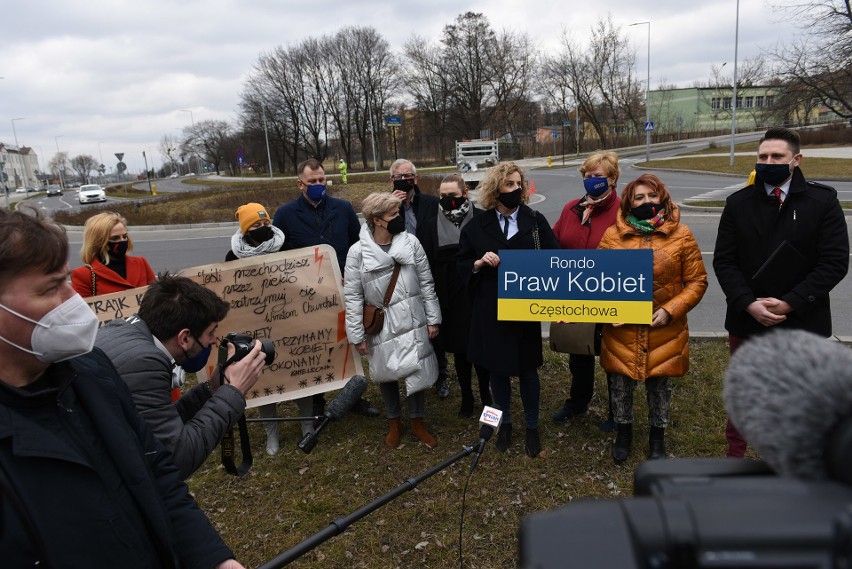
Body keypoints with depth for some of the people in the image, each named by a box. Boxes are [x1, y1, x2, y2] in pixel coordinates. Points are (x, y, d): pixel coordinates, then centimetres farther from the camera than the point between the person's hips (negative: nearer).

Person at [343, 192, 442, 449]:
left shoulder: (411, 242, -5)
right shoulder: (358, 252, -10)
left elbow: (426, 283, 2)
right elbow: (353, 296, -6)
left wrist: (433, 319, 2)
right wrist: (357, 335, -6)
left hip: (413, 321, 1)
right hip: (381, 326, -1)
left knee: (417, 372, 7)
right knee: (386, 375, 15)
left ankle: (417, 422, 30)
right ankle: (394, 423, 37)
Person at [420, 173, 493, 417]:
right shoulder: (431, 225, 2)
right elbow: (426, 264, 2)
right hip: (449, 299, 2)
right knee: (459, 349, 13)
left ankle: (485, 394, 30)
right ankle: (466, 397, 30)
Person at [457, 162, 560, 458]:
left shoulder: (536, 221, -1)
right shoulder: (477, 226, 1)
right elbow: (462, 265, 6)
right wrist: (480, 263, -15)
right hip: (490, 311, 1)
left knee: (527, 369, 11)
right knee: (496, 369, 13)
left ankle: (532, 427, 31)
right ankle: (504, 423, 34)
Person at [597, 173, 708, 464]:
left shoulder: (681, 235, -5)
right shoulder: (613, 235, -3)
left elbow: (697, 281, -1)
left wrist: (670, 310, -13)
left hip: (663, 332, 0)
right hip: (622, 332, 1)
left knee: (659, 386, 17)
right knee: (621, 386, 13)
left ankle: (657, 436, 42)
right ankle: (623, 432, 41)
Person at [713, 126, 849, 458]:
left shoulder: (823, 201, -4)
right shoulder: (738, 203, 1)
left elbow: (835, 262, -10)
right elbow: (724, 261, -3)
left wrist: (790, 303, -19)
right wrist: (749, 304, -16)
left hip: (802, 323, -1)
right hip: (746, 320, 2)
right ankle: (735, 455, 35)